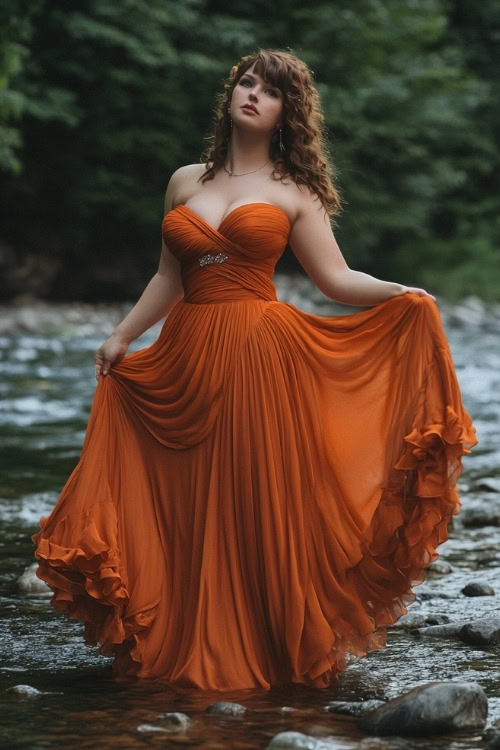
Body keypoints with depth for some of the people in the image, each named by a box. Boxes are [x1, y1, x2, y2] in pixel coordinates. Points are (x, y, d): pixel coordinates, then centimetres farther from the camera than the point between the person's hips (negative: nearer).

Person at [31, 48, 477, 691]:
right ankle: (188, 648, 15)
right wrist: (121, 338, 16)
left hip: (262, 358, -3)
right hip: (188, 359, 3)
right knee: (186, 512, 4)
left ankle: (260, 651, 5)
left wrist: (401, 294, -16)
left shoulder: (293, 193, 6)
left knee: (256, 507, -4)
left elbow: (338, 280, 0)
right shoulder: (185, 182, 15)